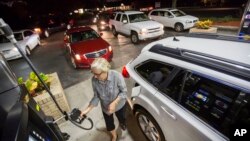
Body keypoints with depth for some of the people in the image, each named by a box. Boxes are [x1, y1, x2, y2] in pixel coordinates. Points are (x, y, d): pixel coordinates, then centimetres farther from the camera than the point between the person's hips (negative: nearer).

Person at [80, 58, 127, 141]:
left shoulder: (116, 76, -36)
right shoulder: (94, 80, -26)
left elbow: (124, 92, -23)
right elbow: (96, 97, -12)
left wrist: (114, 103, -32)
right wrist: (88, 109, -19)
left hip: (120, 105, -1)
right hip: (105, 108, 2)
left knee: (122, 119, 29)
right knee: (109, 125, 23)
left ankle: (122, 123, 71)